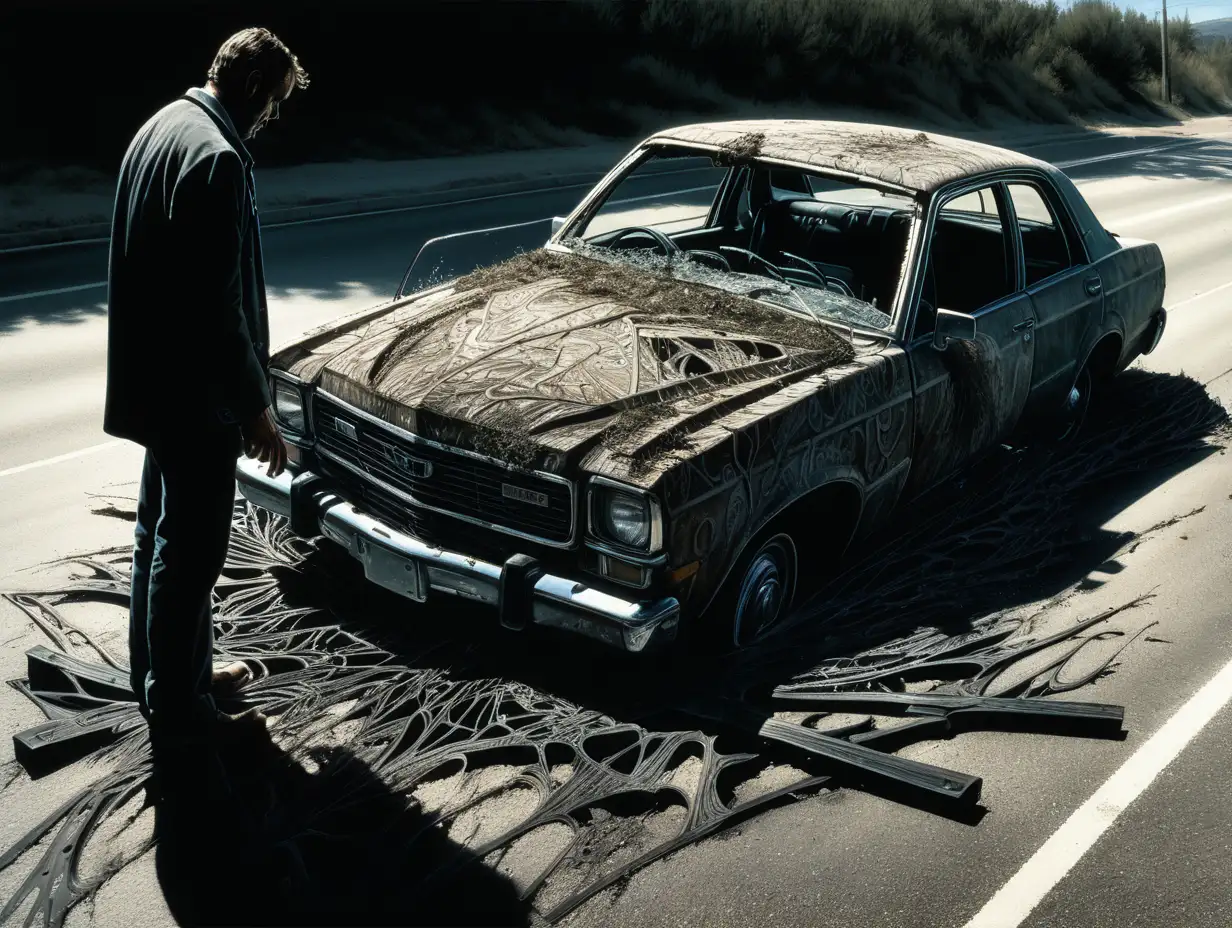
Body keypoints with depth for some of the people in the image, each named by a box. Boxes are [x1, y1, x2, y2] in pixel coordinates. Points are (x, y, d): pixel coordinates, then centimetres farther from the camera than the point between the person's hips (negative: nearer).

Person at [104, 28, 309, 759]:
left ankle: (168, 673, 36)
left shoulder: (163, 125, 9)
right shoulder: (216, 157, -23)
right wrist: (257, 409, -17)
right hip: (193, 391, -10)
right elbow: (218, 306, -25)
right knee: (190, 550, 3)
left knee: (162, 536, 20)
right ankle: (177, 708, 18)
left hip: (155, 378, 10)